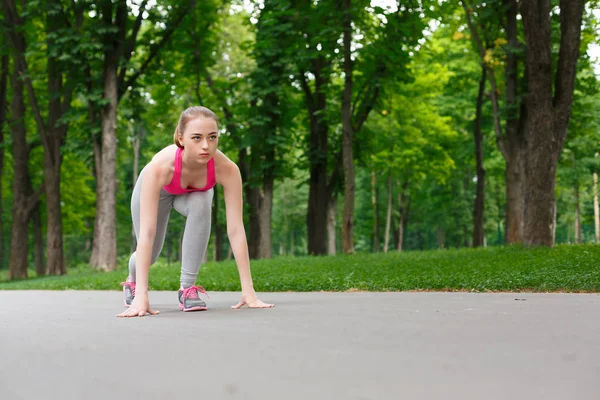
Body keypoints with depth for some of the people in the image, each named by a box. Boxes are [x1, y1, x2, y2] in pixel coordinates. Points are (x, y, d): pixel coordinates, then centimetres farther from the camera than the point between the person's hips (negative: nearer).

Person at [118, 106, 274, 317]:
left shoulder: (226, 169, -41)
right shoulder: (159, 167, -46)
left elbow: (236, 229, -38)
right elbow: (147, 233, -48)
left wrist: (248, 289, -40)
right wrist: (141, 296, -52)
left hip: (195, 191, 1)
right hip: (160, 188, -1)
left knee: (200, 205, -32)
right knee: (151, 251, 6)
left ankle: (188, 287, -18)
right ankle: (132, 280, 45)